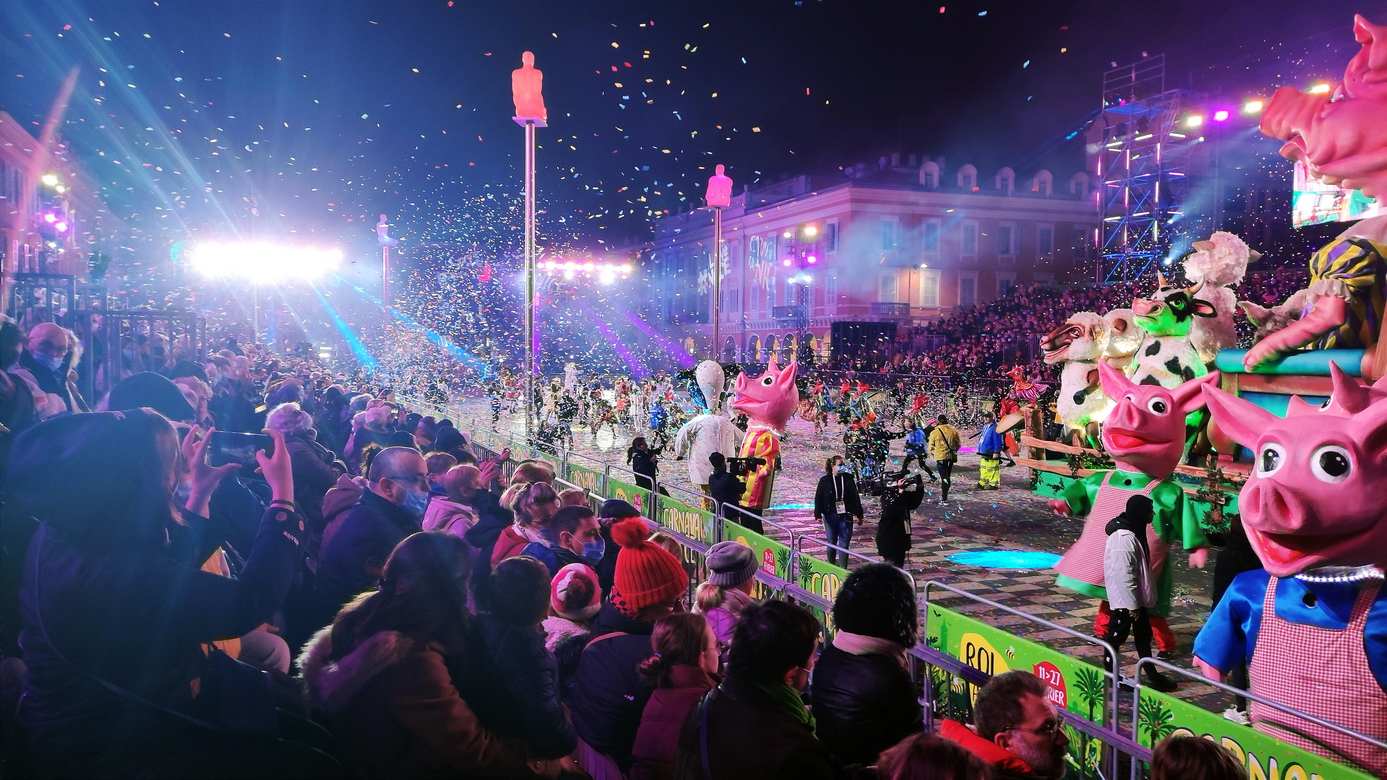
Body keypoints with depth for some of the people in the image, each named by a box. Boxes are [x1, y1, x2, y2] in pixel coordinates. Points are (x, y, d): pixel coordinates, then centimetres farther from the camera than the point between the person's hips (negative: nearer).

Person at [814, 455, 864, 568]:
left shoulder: (848, 478, 2)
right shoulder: (825, 480, -2)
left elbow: (855, 497, 7)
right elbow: (818, 498, -1)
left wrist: (859, 515, 8)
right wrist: (818, 514, -8)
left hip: (846, 515, 1)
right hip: (830, 515, -1)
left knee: (844, 542, -1)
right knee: (832, 542, 9)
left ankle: (843, 568, 4)